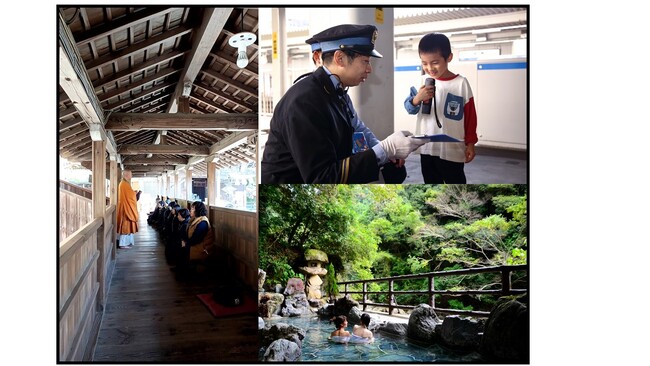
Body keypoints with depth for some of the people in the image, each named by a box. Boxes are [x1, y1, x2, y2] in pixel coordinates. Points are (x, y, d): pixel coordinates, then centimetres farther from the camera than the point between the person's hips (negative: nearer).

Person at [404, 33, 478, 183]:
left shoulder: (461, 83, -8)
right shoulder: (422, 81, -1)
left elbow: (470, 116, -2)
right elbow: (409, 108, -1)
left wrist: (470, 143, 1)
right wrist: (417, 98, -22)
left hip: (452, 149, -3)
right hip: (427, 147, 3)